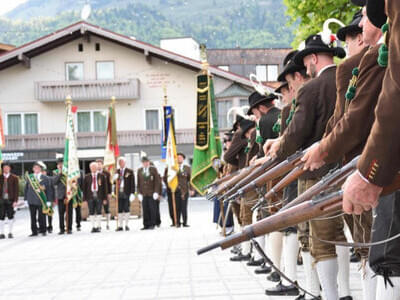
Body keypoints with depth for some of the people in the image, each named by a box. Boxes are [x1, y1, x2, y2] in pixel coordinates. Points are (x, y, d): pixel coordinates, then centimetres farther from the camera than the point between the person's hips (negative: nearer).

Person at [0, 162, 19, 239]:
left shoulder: (14, 178, 1)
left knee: (10, 216, 3)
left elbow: (16, 190, -2)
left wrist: (15, 200, -9)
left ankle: (10, 233, 12)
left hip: (10, 200, -2)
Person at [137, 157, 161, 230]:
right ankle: (146, 225, 5)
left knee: (152, 209, -3)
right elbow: (138, 183, 13)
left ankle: (152, 224, 4)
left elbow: (157, 181, 0)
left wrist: (156, 192, -7)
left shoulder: (153, 169, 2)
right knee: (145, 210, 0)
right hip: (143, 194, 2)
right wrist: (139, 193, 4)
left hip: (152, 194, -2)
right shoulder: (139, 171, 11)